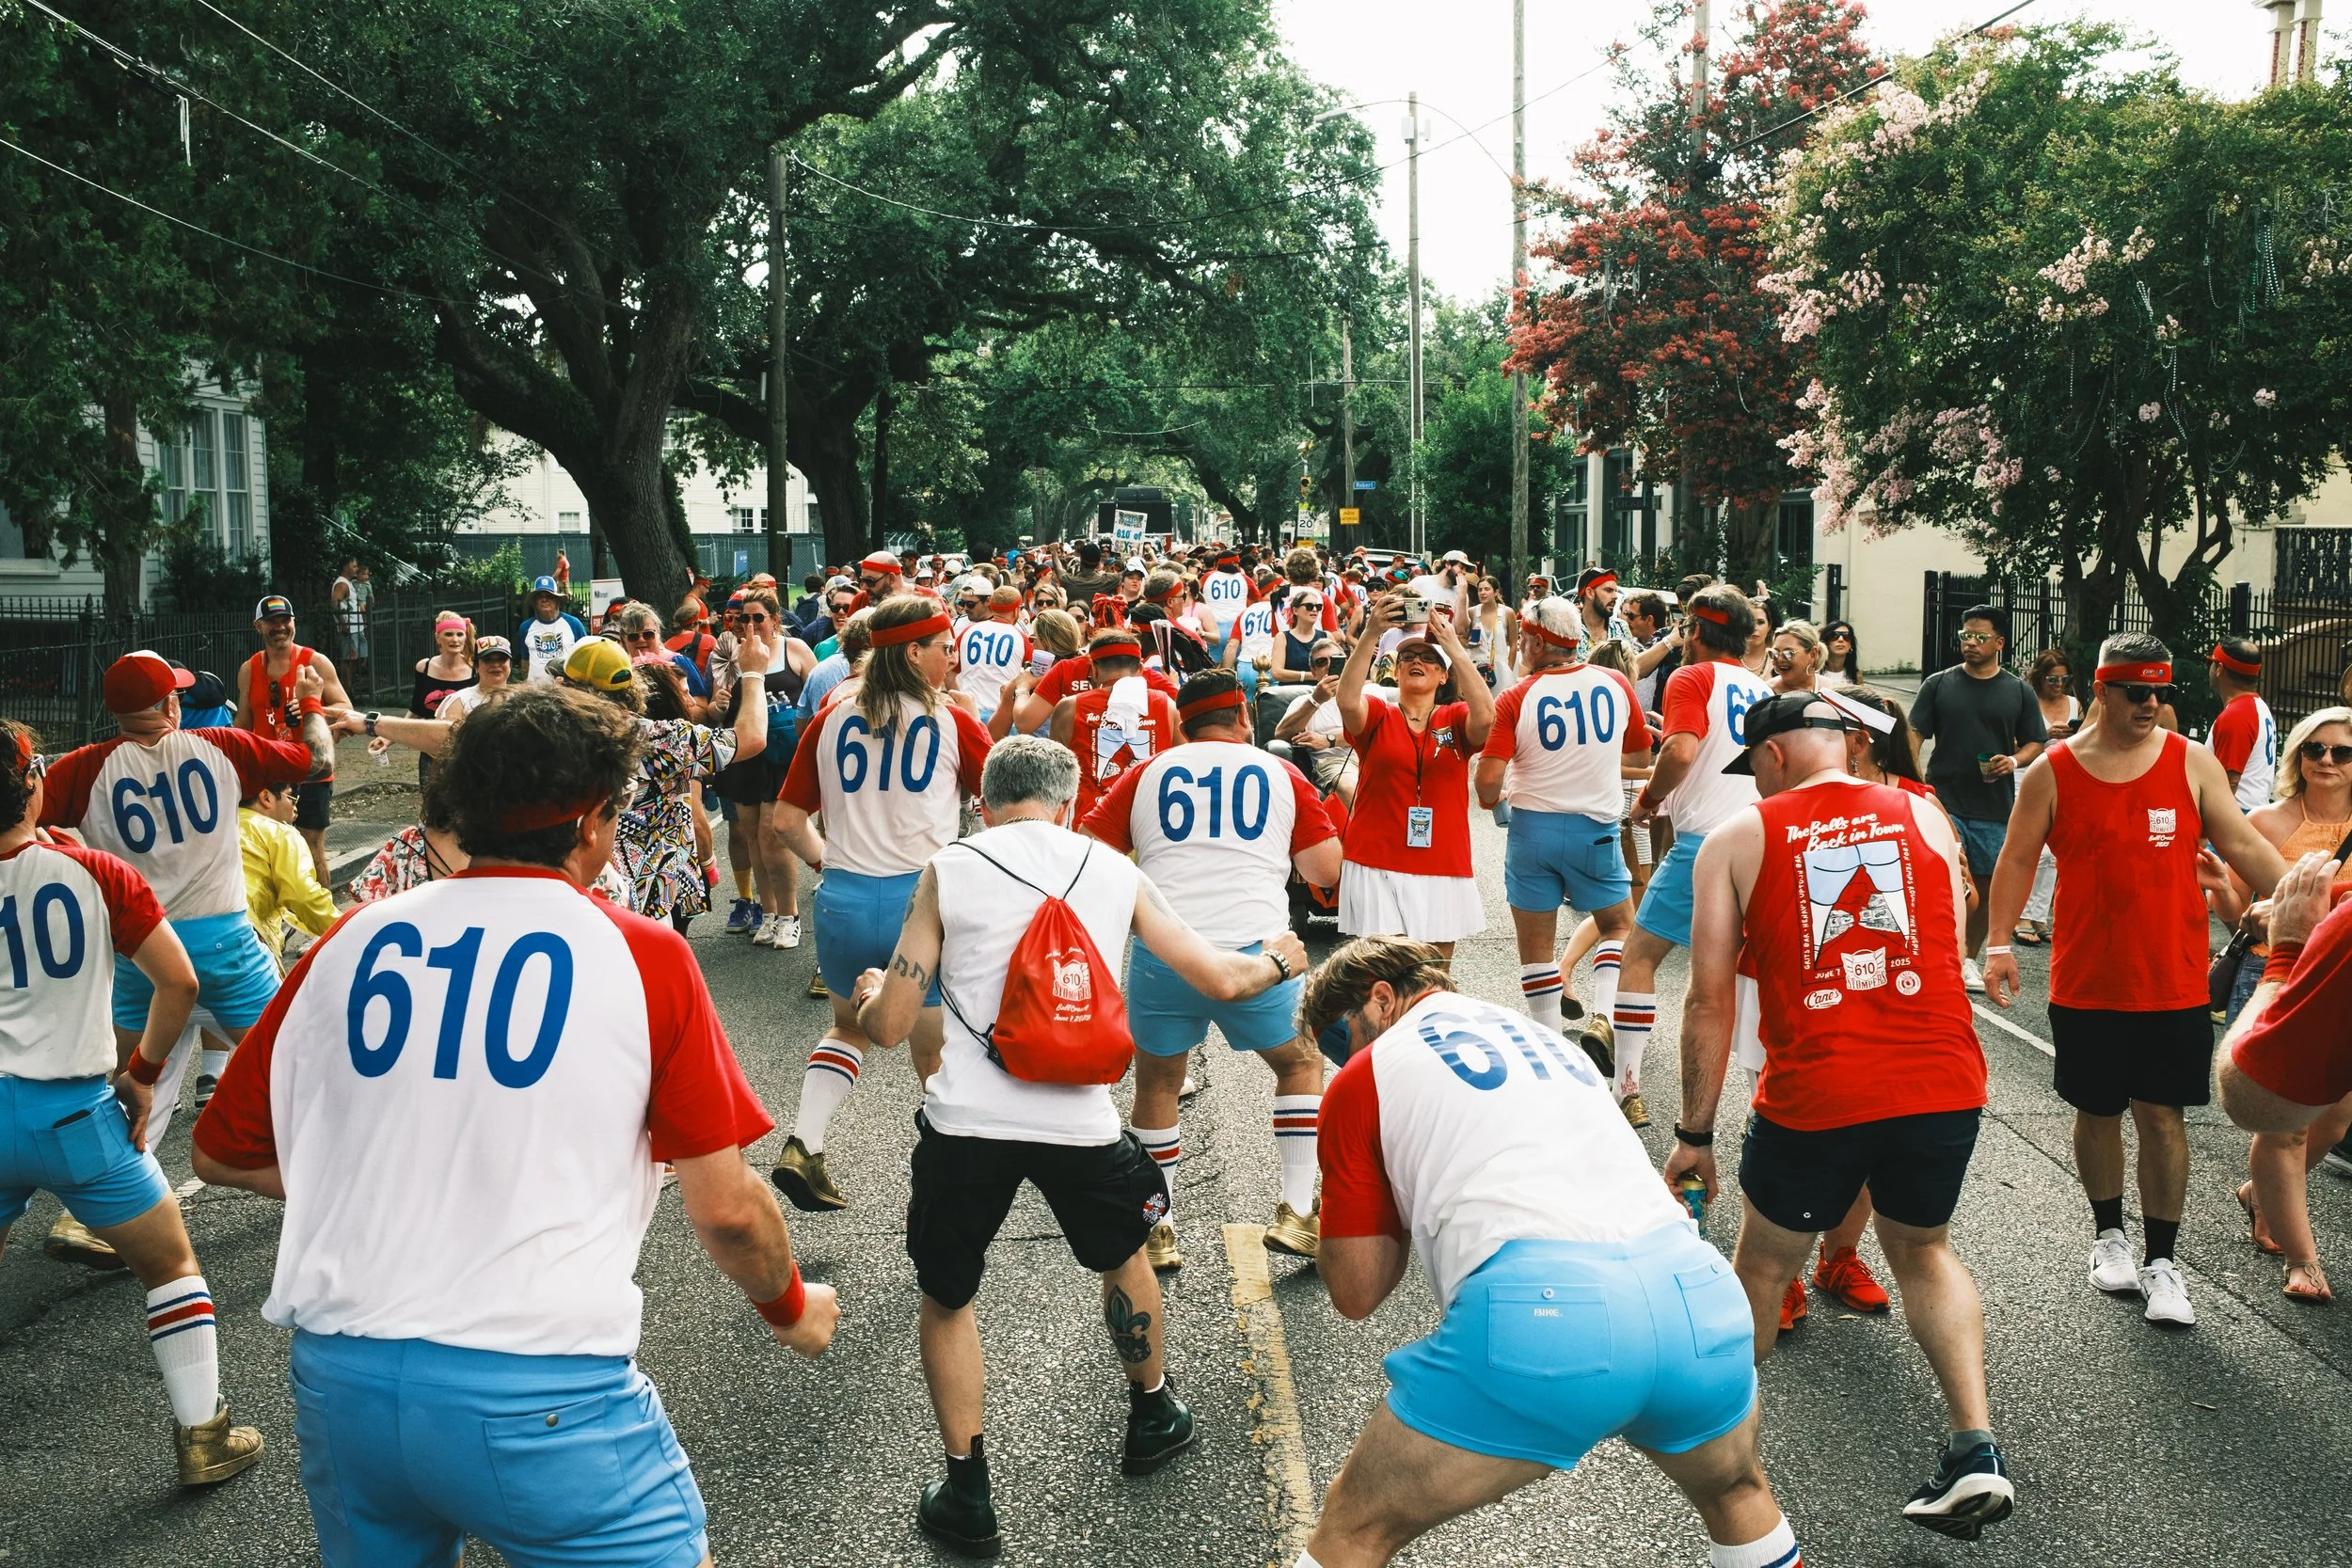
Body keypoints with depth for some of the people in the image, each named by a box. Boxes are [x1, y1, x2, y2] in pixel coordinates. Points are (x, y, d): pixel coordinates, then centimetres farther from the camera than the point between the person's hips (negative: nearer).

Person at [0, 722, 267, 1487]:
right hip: (77, 1110, -3)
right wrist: (143, 1073, 4)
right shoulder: (94, 873, -6)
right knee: (173, 1266, 12)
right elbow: (178, 980, -8)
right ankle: (202, 1436, 11)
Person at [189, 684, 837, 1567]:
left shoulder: (351, 941, 4)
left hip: (337, 1385, 5)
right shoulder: (644, 957, -6)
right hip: (542, 1393, -4)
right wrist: (793, 1310, 13)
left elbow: (224, 1154, 13)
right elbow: (725, 1209, -6)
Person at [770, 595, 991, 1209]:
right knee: (937, 1053, 15)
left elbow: (786, 822, 8)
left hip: (842, 901, 3)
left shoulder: (832, 720, 6)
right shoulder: (952, 722, -3)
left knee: (851, 1026, 26)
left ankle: (803, 1142, 7)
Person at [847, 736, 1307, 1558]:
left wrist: (868, 994, 26)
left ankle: (967, 1495, 24)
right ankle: (1152, 1416, 49)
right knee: (1124, 1252, 32)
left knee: (946, 1296, 22)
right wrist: (1278, 961, 35)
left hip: (967, 1119, -1)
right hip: (1079, 1117, 2)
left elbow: (890, 1024, 2)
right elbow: (1219, 978, 13)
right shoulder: (1117, 872, 9)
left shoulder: (948, 868, 3)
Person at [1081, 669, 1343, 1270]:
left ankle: (1158, 1230, 25)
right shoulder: (1280, 775, 11)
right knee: (1301, 1064, 23)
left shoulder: (1147, 774, 12)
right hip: (1254, 951, -1)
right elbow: (1327, 871, 11)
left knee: (1157, 1084, 22)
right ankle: (1297, 1214, 17)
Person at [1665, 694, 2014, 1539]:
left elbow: (1709, 1001, -1)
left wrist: (1693, 1133, 6)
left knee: (1763, 1267, 21)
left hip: (1814, 1097, -3)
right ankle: (1976, 1451, 16)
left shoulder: (1737, 838, 2)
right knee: (1923, 1249, 28)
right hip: (1945, 1083, 3)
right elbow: (1951, 957, 16)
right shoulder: (1925, 817, 10)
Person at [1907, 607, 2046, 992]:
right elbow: (1914, 736, 3)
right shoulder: (1938, 684, 5)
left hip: (1995, 806, 2)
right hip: (1943, 800, -2)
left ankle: (1968, 959, 23)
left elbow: (2036, 743, 12)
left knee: (1987, 886, 8)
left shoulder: (2018, 692, 8)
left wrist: (2014, 761, -8)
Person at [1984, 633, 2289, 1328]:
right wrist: (1999, 944, -3)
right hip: (2087, 984, 0)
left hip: (2174, 983, 0)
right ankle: (2108, 1233, 33)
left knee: (2161, 1113, 3)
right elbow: (2017, 860, 2)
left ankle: (2162, 1260, 14)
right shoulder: (2053, 773, -3)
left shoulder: (2192, 763, 0)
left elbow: (2244, 846, 1)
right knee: (2098, 1110, 12)